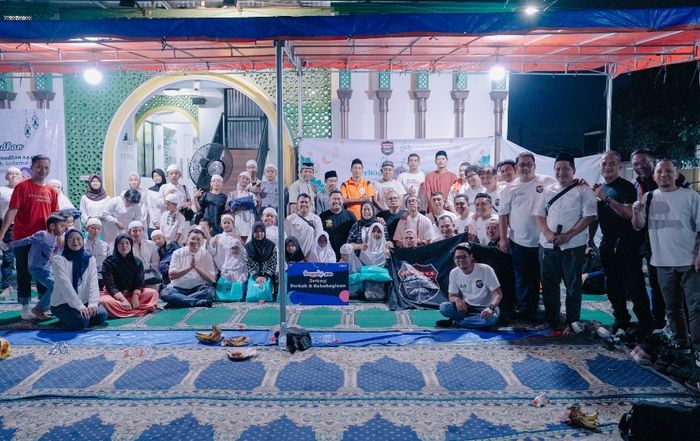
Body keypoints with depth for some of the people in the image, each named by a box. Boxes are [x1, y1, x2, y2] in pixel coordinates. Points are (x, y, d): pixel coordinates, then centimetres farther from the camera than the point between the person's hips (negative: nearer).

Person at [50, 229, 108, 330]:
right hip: (62, 304, -4)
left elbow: (93, 283, -6)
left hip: (84, 302, 4)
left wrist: (93, 304, -23)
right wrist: (79, 306, -28)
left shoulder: (90, 259, 3)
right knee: (80, 321, -29)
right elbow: (65, 285, -19)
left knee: (101, 315, -22)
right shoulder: (58, 259, -9)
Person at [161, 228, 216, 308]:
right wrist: (189, 267, -16)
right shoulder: (178, 253, 5)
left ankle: (178, 301, -29)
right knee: (164, 293, -30)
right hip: (179, 287, 0)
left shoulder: (206, 255, 5)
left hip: (198, 288, 0)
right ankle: (200, 302, -36)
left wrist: (197, 267, -16)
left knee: (210, 291, -31)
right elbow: (171, 275, -6)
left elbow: (211, 279, -4)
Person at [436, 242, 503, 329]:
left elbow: (498, 294, -16)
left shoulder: (486, 270, -16)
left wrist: (490, 307, -37)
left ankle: (454, 322, -21)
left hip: (485, 308, -2)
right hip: (466, 307, 3)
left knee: (490, 318, -38)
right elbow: (451, 296, 3)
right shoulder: (454, 273, -4)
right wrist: (457, 300, -23)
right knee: (443, 307, -24)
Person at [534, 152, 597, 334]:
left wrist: (567, 235, -17)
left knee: (573, 286, 3)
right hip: (547, 245, 4)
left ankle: (571, 324, 13)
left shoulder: (583, 190, -2)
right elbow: (539, 215, 11)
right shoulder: (548, 191, 13)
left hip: (573, 246, -4)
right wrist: (548, 234, -8)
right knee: (549, 285, 10)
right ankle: (551, 321, 22)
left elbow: (588, 216, -9)